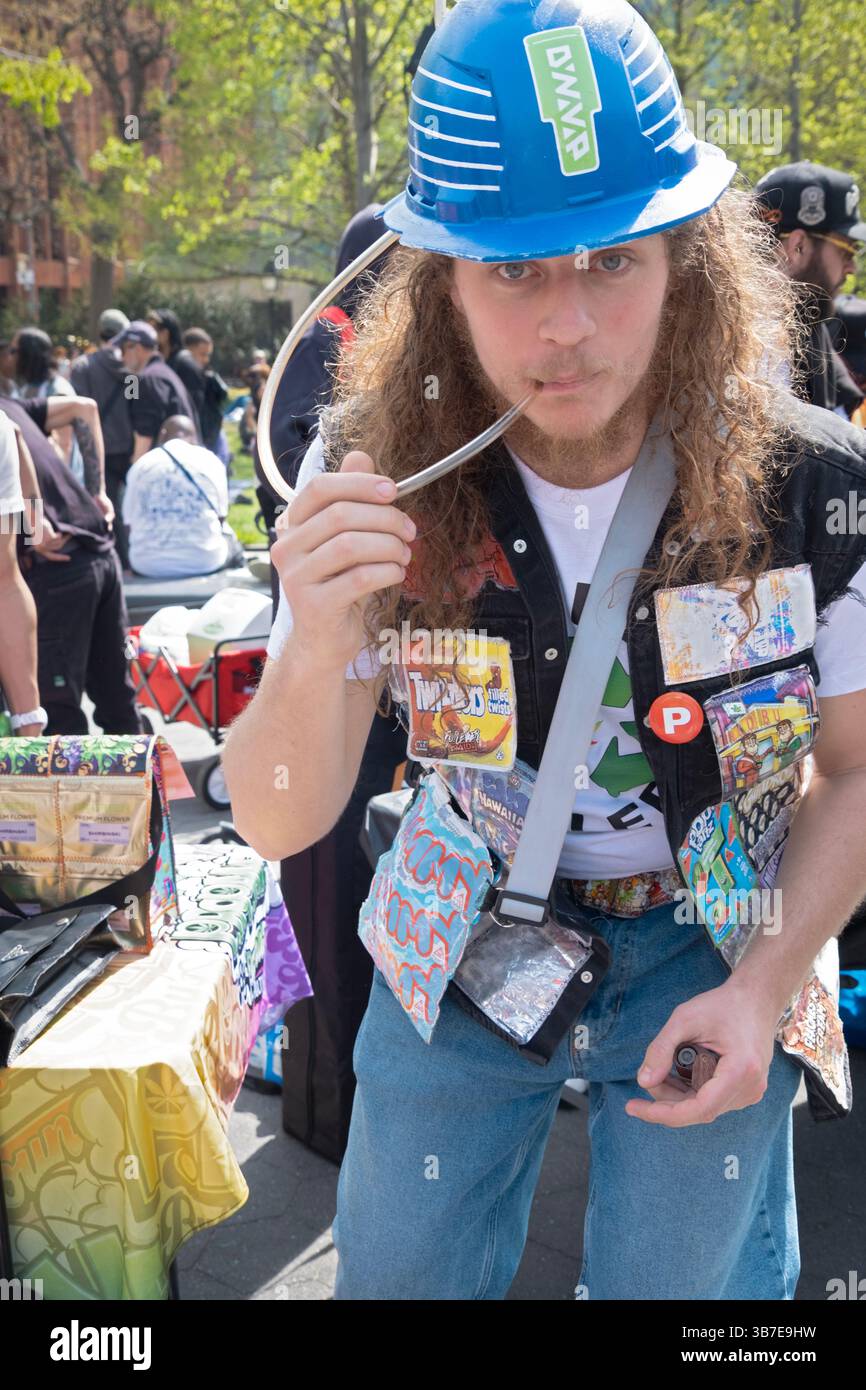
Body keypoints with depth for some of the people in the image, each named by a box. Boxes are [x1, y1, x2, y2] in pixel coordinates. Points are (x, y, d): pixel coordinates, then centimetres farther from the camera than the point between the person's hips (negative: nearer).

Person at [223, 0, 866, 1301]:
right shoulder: (379, 480, -19)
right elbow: (278, 826, -18)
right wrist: (315, 645, -39)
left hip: (711, 940, -1)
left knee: (681, 1282, 9)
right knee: (396, 1273, 16)